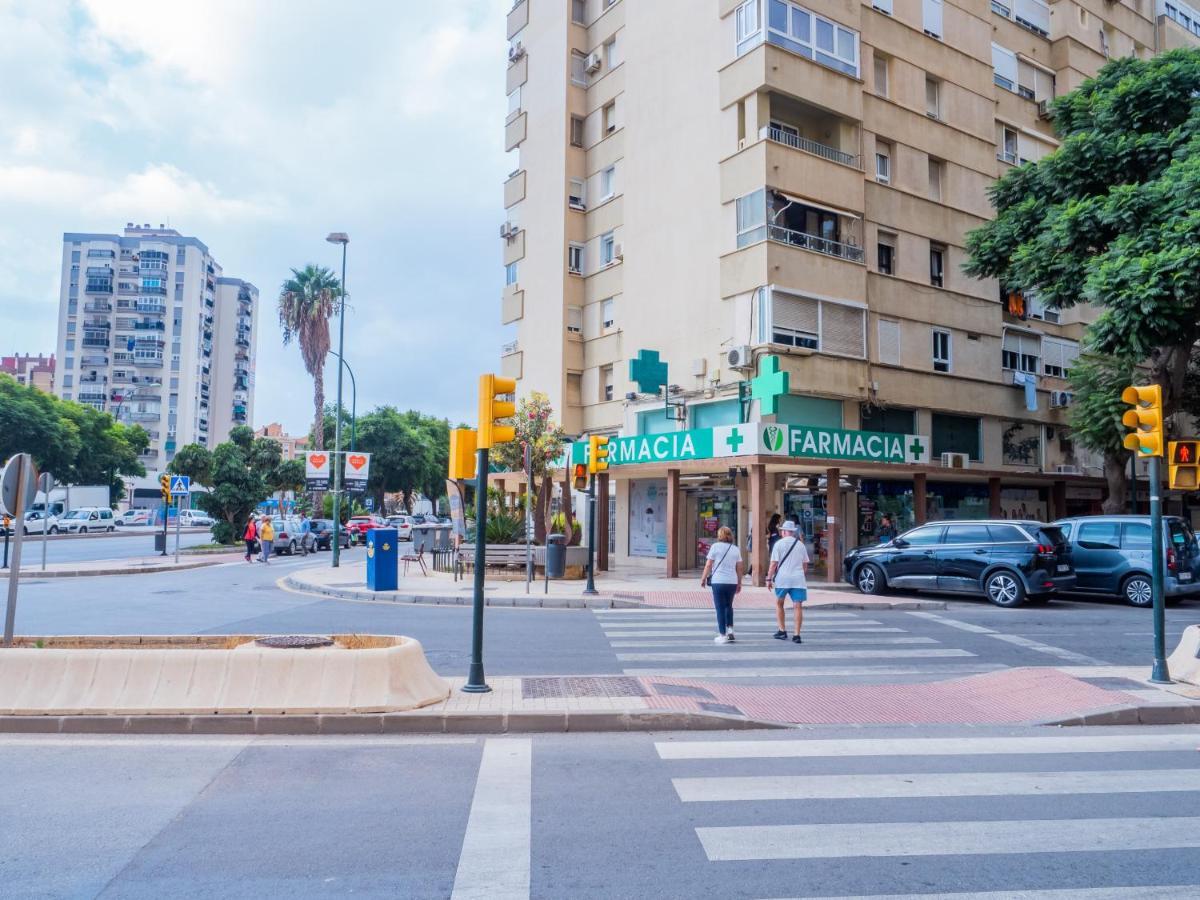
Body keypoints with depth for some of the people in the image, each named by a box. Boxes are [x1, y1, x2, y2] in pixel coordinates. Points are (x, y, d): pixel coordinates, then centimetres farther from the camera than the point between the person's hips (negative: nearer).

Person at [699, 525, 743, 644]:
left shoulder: (715, 546, -3)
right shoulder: (735, 549, 8)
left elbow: (708, 565, -5)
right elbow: (740, 568, 9)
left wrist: (703, 578, 5)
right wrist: (739, 583, 17)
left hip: (718, 581, -4)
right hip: (732, 581, 4)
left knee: (720, 608, 3)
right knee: (728, 606, 22)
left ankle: (723, 635, 4)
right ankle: (730, 629, 14)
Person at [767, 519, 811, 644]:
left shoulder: (779, 544, 0)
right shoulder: (801, 544, 11)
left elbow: (774, 563, -5)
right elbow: (805, 564, 16)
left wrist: (769, 578, 0)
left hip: (782, 578, -2)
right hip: (798, 579, 2)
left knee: (779, 604, 16)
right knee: (798, 606, 1)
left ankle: (782, 631, 15)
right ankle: (796, 635, -4)